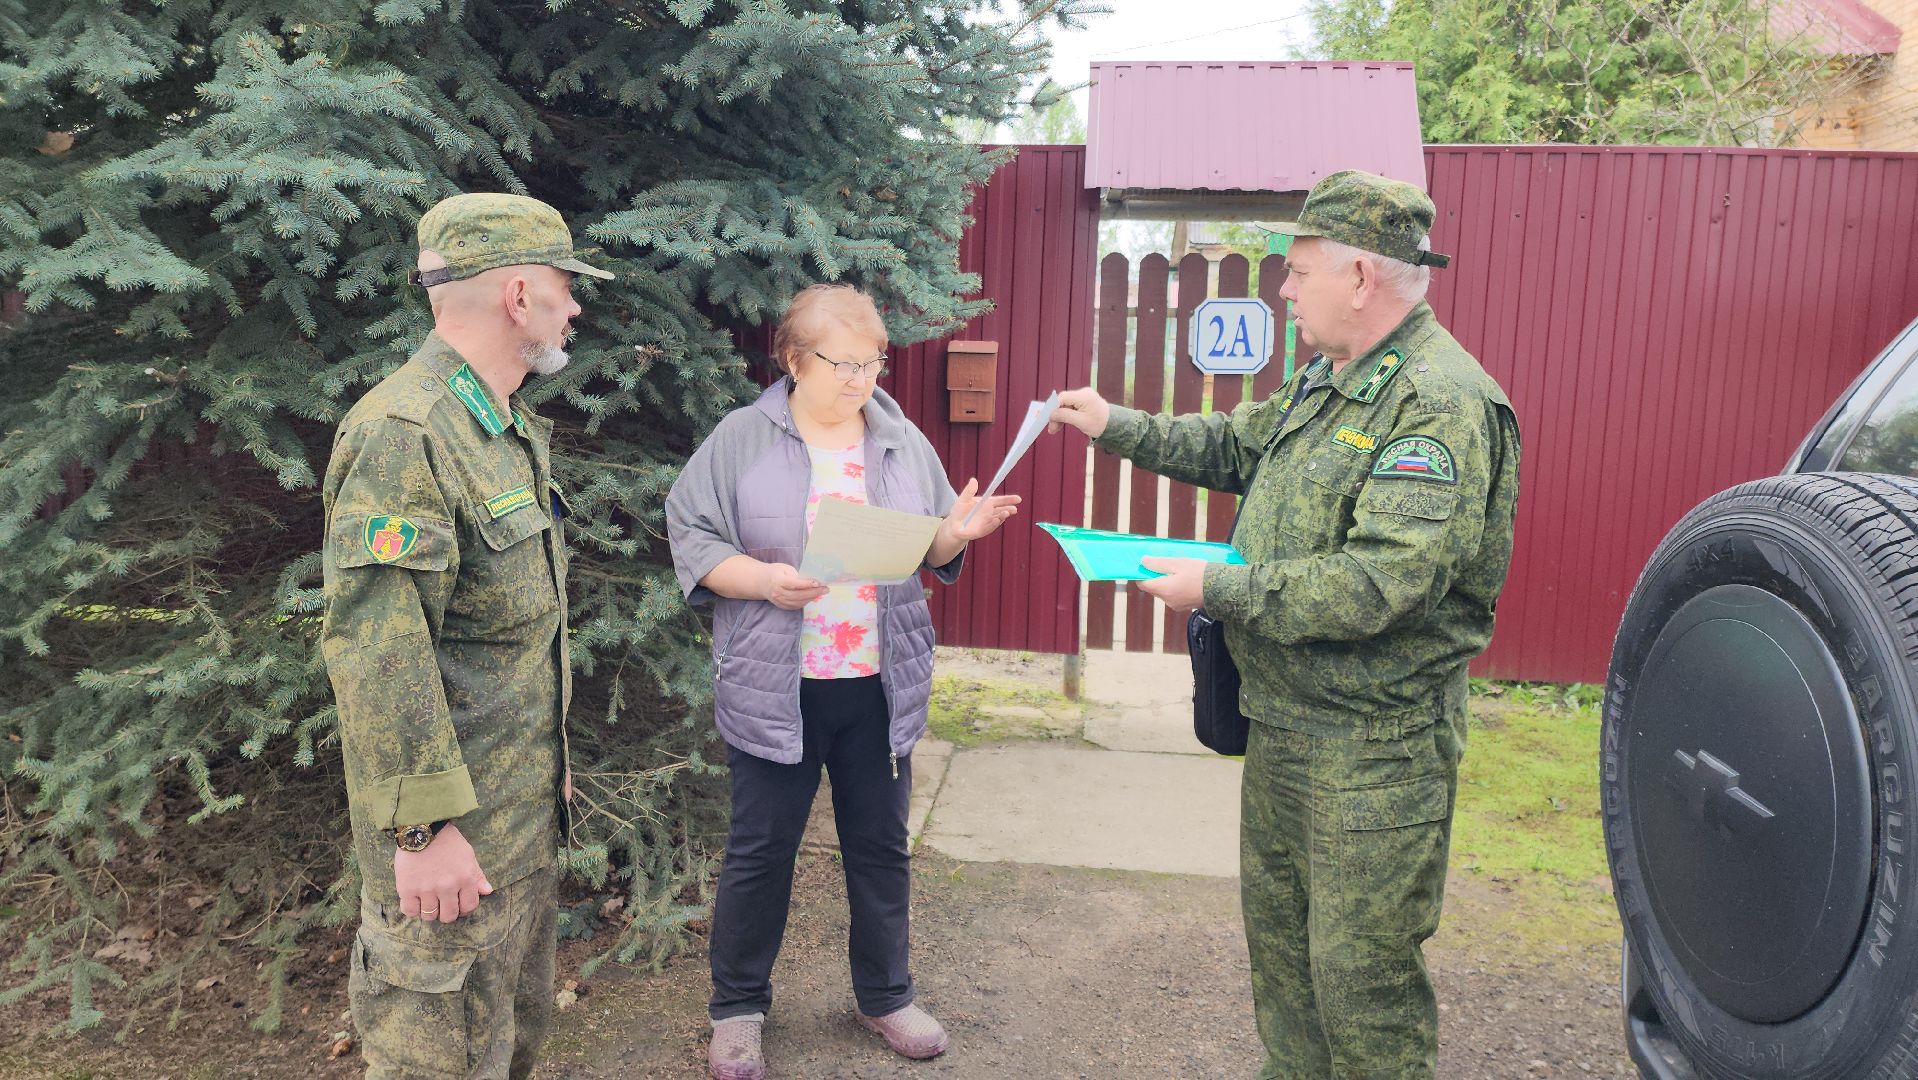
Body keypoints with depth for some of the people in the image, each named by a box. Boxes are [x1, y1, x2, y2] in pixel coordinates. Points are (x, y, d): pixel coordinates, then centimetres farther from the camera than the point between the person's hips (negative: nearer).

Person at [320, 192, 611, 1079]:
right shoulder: (402, 432, -21)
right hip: (450, 834, -9)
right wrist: (422, 827, -24)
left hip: (524, 806, 9)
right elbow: (374, 652, -25)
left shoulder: (507, 428, 12)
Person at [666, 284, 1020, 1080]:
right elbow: (691, 539, -7)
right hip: (777, 687, -3)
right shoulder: (742, 440, -4)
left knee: (880, 846, 14)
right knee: (759, 851, 9)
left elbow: (930, 552, 11)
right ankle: (737, 1009, 29)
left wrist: (960, 531, -11)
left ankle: (885, 997, 34)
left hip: (881, 685, 3)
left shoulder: (903, 441, 6)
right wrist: (765, 580, -22)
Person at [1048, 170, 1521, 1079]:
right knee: (1278, 935, 22)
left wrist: (1218, 588, -23)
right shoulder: (1326, 380, 9)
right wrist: (1114, 425, 15)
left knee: (1359, 969, 2)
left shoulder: (1442, 404, -22)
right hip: (1282, 722, 10)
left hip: (1373, 745, -9)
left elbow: (1381, 585, -29)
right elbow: (1236, 447, 23)